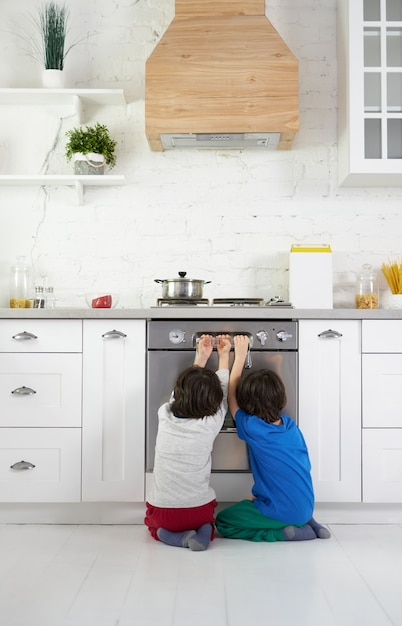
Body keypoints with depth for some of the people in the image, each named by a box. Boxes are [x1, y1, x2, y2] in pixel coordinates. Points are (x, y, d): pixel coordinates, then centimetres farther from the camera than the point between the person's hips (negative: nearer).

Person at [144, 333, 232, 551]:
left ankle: (168, 534, 3)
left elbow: (182, 390, 9)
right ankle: (204, 532, 2)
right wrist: (223, 356, 17)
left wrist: (201, 357, 19)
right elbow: (223, 392, 5)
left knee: (153, 523, 33)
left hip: (162, 510, 1)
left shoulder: (165, 415, -11)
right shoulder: (210, 424, -14)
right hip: (198, 511, 0)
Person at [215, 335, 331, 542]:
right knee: (249, 503, 31)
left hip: (282, 513, -7)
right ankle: (304, 524, 12)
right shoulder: (290, 424, 1)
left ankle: (283, 532, -5)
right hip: (306, 508, 7)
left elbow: (232, 395, -1)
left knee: (223, 522, 8)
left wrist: (240, 356, 5)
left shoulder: (252, 428, -17)